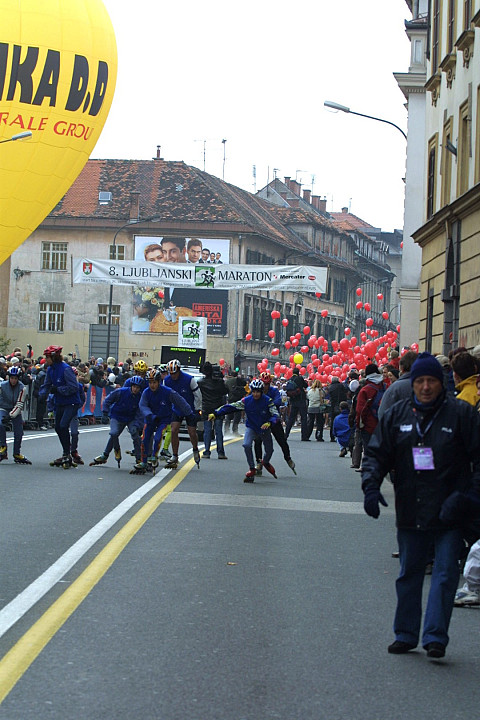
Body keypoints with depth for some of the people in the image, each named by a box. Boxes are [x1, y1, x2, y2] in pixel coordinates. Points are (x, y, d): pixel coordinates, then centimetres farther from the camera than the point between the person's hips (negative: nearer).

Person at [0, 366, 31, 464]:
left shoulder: (21, 388, -13)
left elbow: (19, 405, -15)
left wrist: (10, 415, -25)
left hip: (15, 411, 1)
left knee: (19, 432, -4)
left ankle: (17, 454, 14)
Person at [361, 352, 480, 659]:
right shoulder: (397, 414, 6)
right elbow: (377, 454, 9)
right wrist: (371, 485, -7)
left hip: (449, 514, -4)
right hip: (410, 514, 4)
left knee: (445, 575, -6)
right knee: (408, 575, 13)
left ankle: (435, 636, -2)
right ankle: (405, 634, 23)